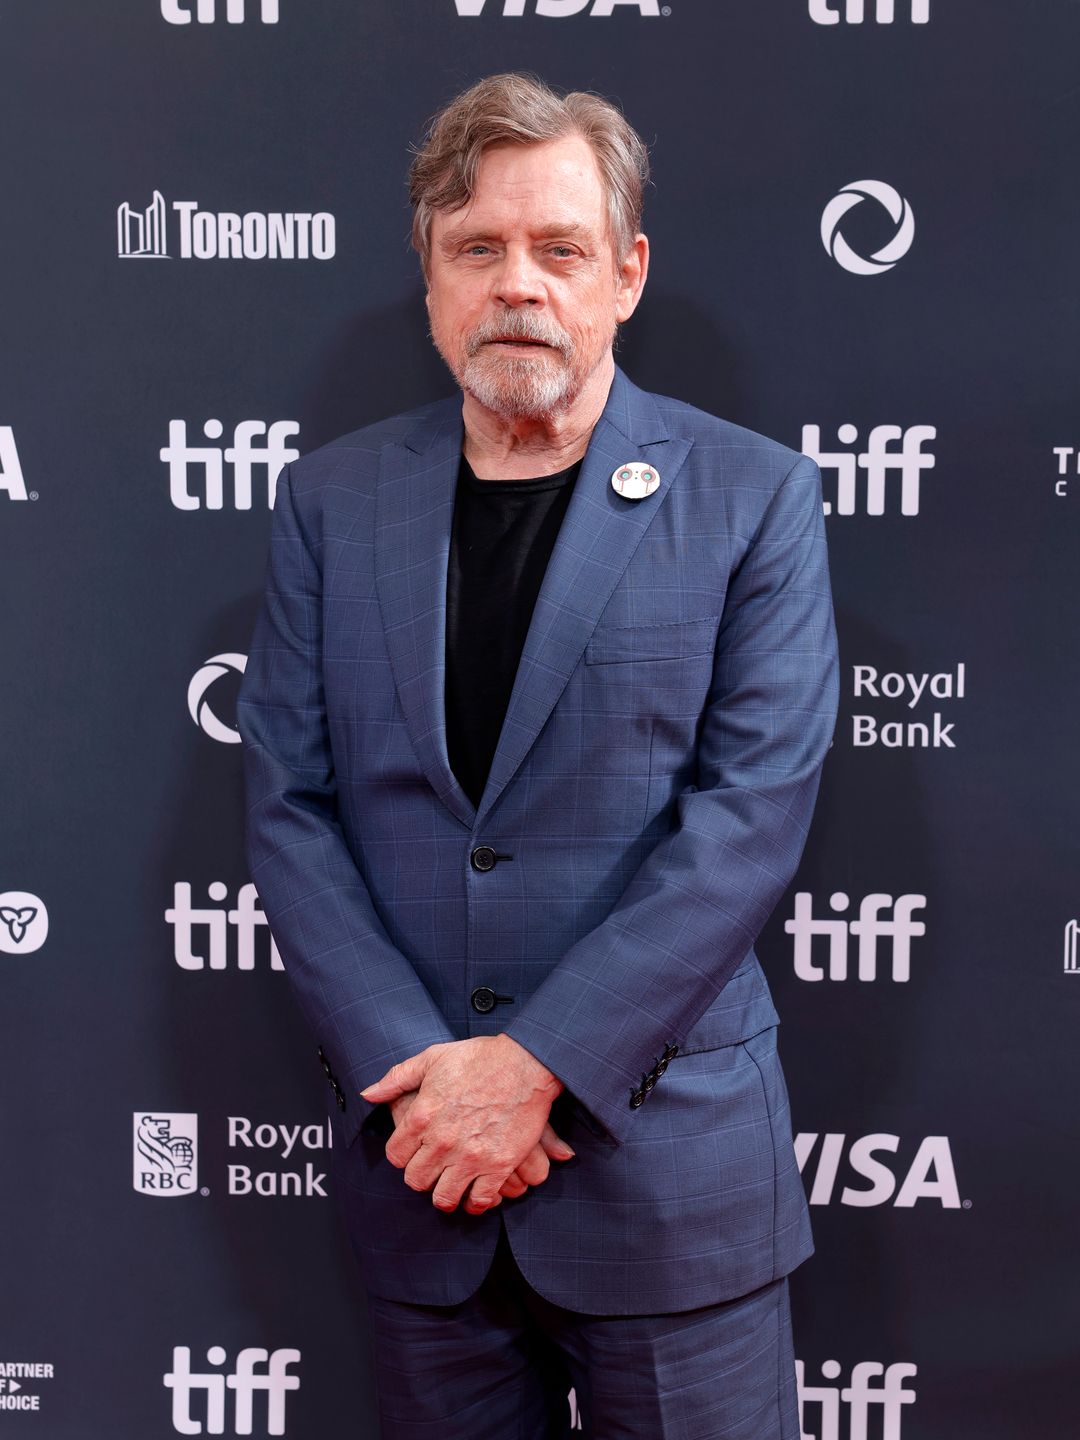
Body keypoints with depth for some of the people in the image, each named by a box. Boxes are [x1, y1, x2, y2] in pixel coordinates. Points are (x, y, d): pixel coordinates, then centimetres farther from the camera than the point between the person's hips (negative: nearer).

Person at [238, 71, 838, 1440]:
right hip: (415, 1160, 3)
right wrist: (413, 1068, -11)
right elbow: (286, 804, 1)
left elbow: (754, 809, -10)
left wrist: (537, 1061, -15)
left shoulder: (752, 496, -3)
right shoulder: (329, 499, 5)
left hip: (666, 1153, -2)